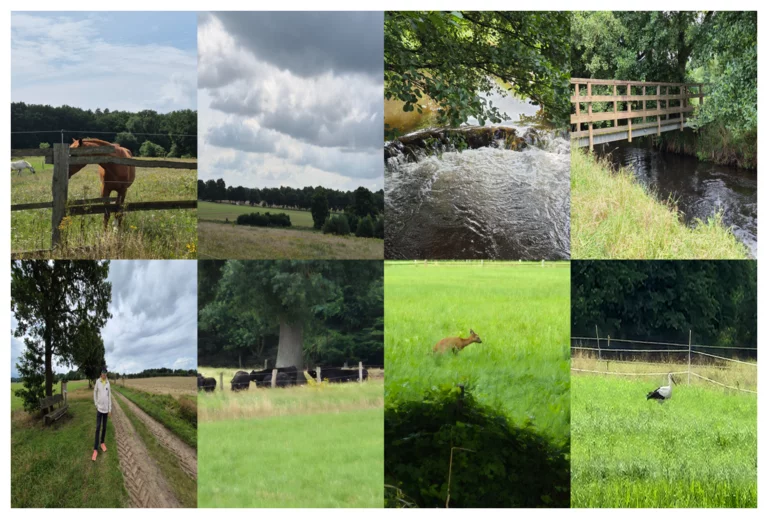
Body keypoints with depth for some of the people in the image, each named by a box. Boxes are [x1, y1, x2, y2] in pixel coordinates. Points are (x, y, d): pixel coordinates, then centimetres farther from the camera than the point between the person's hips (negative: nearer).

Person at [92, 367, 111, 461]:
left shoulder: (108, 383, 1)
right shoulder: (97, 382, -7)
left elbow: (109, 396, 5)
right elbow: (95, 393, 4)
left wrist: (110, 409, 5)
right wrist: (96, 405, 2)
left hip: (106, 408, 3)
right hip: (99, 408, -3)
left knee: (104, 427, 11)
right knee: (98, 428, -6)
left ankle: (102, 442, 31)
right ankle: (95, 449, -6)